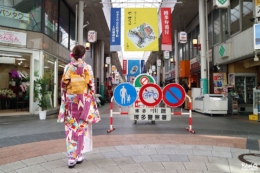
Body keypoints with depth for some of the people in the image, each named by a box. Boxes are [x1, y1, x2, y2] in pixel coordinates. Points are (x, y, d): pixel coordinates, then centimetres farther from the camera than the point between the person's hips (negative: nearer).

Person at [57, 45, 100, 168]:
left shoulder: (68, 67, -1)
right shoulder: (88, 68, -3)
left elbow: (63, 85, 0)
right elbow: (91, 86, -2)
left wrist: (64, 100, 10)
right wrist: (91, 101, 7)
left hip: (70, 100, 1)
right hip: (83, 100, 0)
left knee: (70, 128, 6)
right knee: (81, 127, 10)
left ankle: (71, 157, 7)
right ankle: (78, 155, 19)